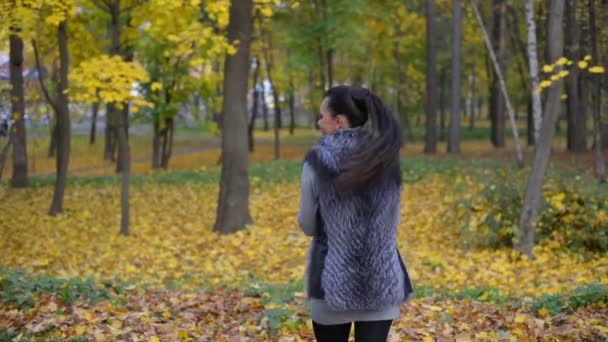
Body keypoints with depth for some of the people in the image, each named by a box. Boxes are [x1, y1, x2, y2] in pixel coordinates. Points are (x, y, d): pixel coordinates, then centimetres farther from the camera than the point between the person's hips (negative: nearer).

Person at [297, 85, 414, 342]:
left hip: (333, 281, -2)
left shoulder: (317, 161, -10)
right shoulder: (385, 159, 0)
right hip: (382, 281, 2)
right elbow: (393, 222, 11)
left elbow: (308, 225, 1)